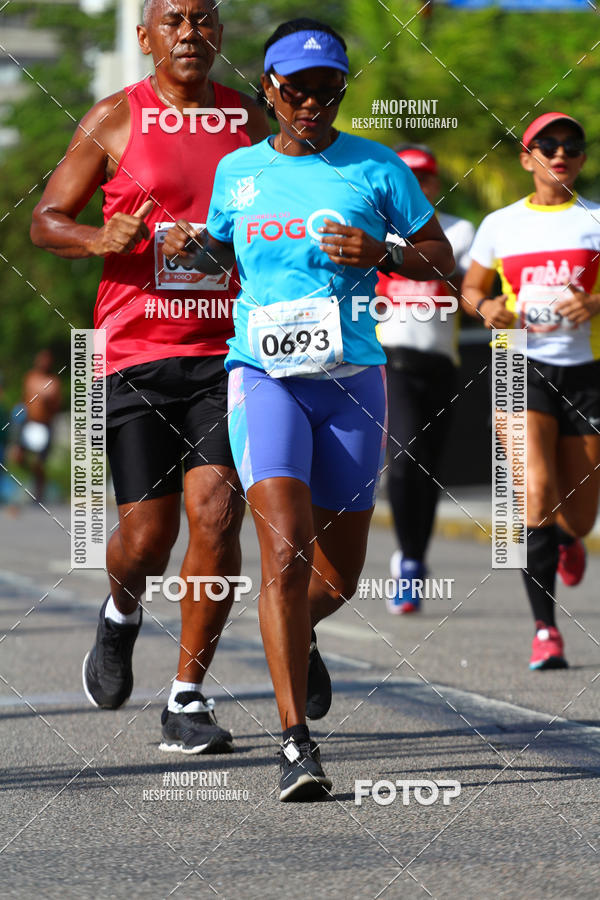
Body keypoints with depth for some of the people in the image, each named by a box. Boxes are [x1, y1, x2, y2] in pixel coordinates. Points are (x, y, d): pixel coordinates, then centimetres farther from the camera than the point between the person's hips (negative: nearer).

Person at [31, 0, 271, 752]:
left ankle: (187, 700, -1)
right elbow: (46, 221, 6)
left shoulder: (251, 121, 10)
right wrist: (103, 239, -14)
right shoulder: (115, 120, 2)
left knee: (216, 515, -12)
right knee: (146, 535, -1)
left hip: (226, 352, 2)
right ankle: (120, 614, 36)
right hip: (137, 352, -2)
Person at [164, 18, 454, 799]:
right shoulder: (237, 171, 8)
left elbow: (442, 259, 5)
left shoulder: (376, 168, 2)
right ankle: (296, 741, -19)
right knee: (285, 550, -20)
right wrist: (192, 247, 1)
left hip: (352, 379, 1)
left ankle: (295, 628, 47)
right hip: (264, 375, -1)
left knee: (340, 572, 10)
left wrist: (379, 254, -14)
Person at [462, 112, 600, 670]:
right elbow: (471, 287, 19)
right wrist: (486, 306, -3)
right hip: (523, 369, 0)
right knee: (537, 496, -21)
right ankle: (545, 629, -12)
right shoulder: (501, 225, 7)